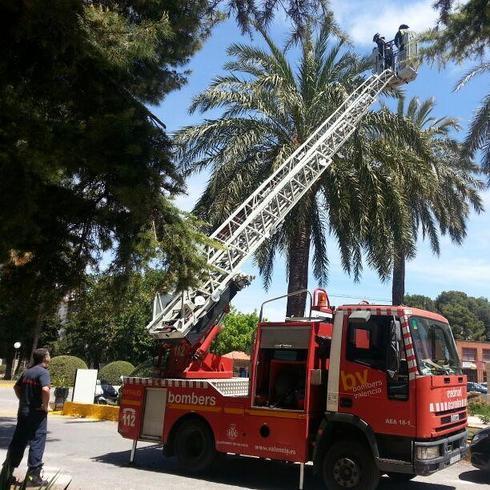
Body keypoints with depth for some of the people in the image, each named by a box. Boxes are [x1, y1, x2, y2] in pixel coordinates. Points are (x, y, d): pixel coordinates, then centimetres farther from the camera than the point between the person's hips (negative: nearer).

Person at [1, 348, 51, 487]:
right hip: (37, 413, -8)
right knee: (37, 443, 0)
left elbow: (16, 387, 21)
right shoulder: (43, 372, -15)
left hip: (23, 412, 8)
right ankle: (34, 476, 3)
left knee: (18, 442, 14)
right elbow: (45, 389, -31)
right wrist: (45, 405, -17)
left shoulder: (27, 371, 11)